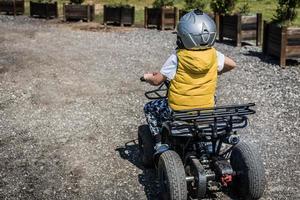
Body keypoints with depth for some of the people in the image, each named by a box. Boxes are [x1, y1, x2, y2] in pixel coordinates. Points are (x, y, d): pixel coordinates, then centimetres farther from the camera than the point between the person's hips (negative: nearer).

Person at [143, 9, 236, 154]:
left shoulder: (177, 58, -14)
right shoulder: (213, 55, -4)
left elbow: (157, 81, -8)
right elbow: (231, 64, 13)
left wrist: (148, 77, 13)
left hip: (178, 110, -4)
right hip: (207, 109, 4)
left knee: (149, 108, 21)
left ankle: (160, 142, 11)